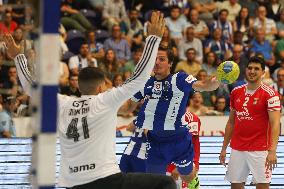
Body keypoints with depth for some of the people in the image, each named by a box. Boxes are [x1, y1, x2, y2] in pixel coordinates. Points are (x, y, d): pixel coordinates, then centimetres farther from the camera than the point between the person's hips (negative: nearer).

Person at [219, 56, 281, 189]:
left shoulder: (269, 94, -8)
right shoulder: (236, 92, 10)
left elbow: (275, 124, -14)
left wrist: (272, 151, -24)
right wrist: (224, 148, 15)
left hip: (260, 150, -5)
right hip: (237, 149, 5)